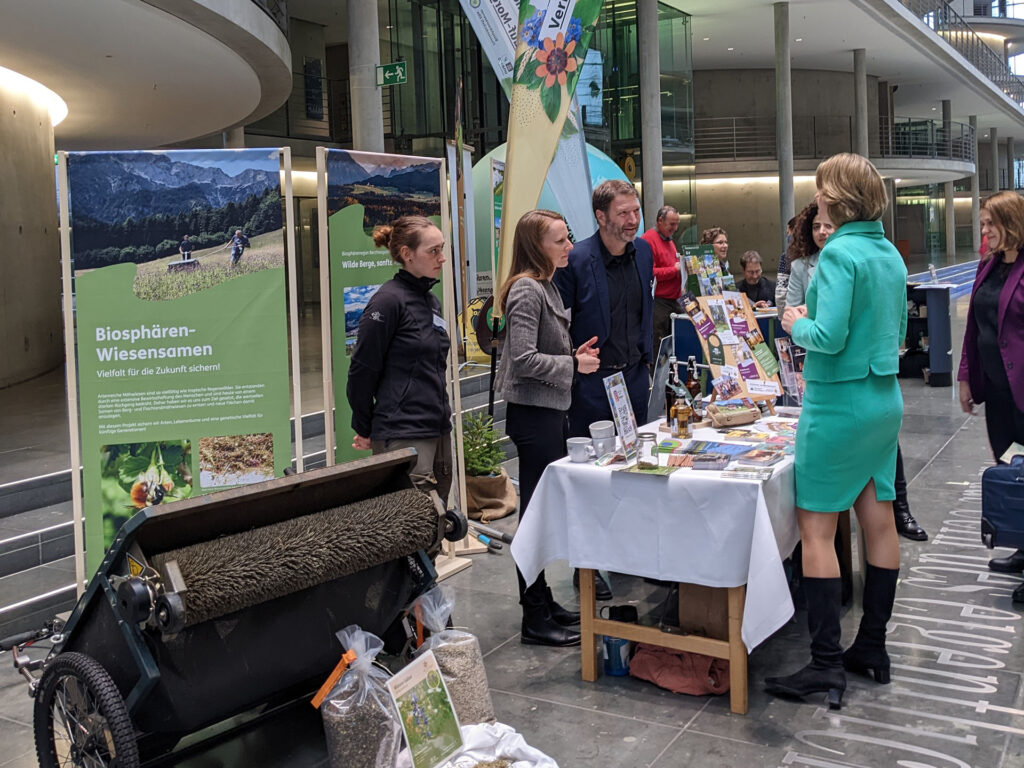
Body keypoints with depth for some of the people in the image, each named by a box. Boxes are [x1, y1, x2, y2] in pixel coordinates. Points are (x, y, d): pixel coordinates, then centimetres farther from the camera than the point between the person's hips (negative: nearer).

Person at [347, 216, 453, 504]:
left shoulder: (431, 301, 14)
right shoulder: (389, 300, -12)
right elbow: (362, 371, -11)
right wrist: (365, 431, -1)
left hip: (438, 431, 9)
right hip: (403, 435, -8)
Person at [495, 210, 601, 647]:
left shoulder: (546, 287, 15)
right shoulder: (526, 290, -16)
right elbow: (524, 359, -23)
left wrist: (574, 353, 8)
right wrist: (574, 364, -13)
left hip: (549, 411, 10)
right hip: (533, 414, -10)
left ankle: (542, 602, 27)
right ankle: (535, 620, 7)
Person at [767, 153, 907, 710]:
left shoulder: (839, 254, -17)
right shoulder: (891, 254, 10)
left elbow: (829, 336, -23)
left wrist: (797, 324, -4)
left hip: (839, 406, -9)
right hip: (885, 399, 9)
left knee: (816, 528, -3)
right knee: (878, 521, 12)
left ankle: (826, 665, 0)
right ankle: (872, 647, 24)